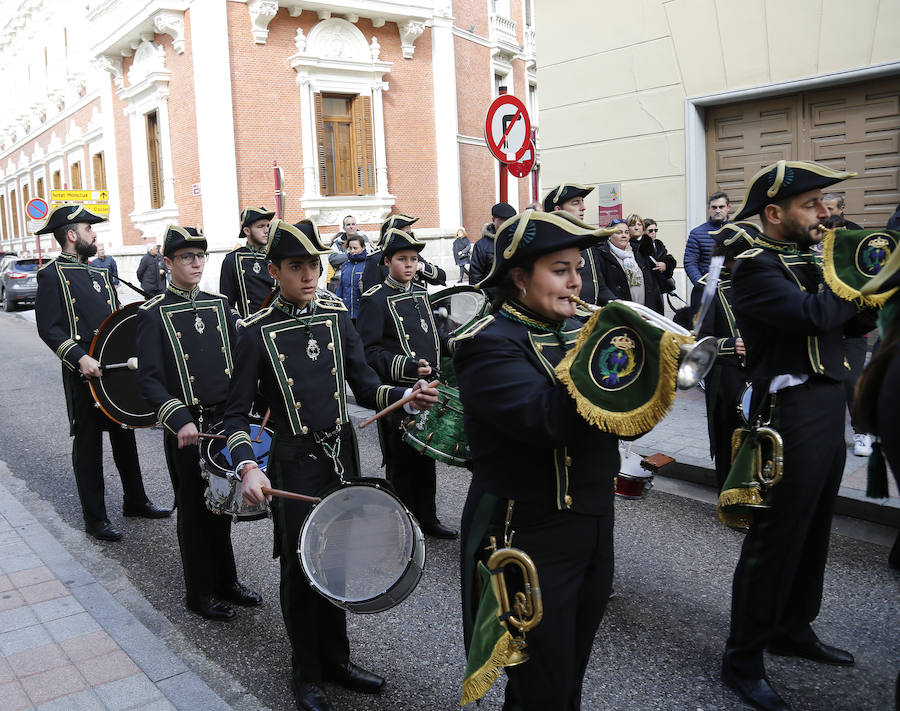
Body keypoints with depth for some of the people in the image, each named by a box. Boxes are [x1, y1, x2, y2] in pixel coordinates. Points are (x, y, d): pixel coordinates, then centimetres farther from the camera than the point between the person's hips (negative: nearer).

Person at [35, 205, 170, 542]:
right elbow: (49, 328, -16)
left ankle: (135, 501, 30)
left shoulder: (100, 273, 16)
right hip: (83, 375, -7)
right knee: (88, 444, 3)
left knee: (124, 436, 16)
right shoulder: (52, 275, -8)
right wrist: (80, 358, -26)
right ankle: (95, 518, 14)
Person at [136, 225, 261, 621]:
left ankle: (226, 581, 33)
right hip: (187, 429, -5)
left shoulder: (219, 305, 7)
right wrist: (179, 421, -26)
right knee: (194, 510, 8)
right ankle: (200, 593, 24)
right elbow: (149, 379, -14)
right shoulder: (153, 314, -8)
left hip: (226, 421, 5)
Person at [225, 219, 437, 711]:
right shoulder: (256, 332, -10)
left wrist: (406, 395, -14)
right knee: (300, 569, 9)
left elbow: (364, 387, 5)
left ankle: (336, 659, 38)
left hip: (343, 457, 4)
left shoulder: (336, 315, 2)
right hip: (294, 464, -4)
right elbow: (237, 413, -9)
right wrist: (247, 468, -25)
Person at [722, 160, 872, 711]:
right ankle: (743, 660, 14)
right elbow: (815, 315, -28)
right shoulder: (754, 265, -14)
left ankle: (794, 629, 37)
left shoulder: (807, 258, 13)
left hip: (830, 411, 9)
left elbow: (852, 322, 15)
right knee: (776, 540, 0)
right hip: (793, 413, -9)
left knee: (813, 533, 19)